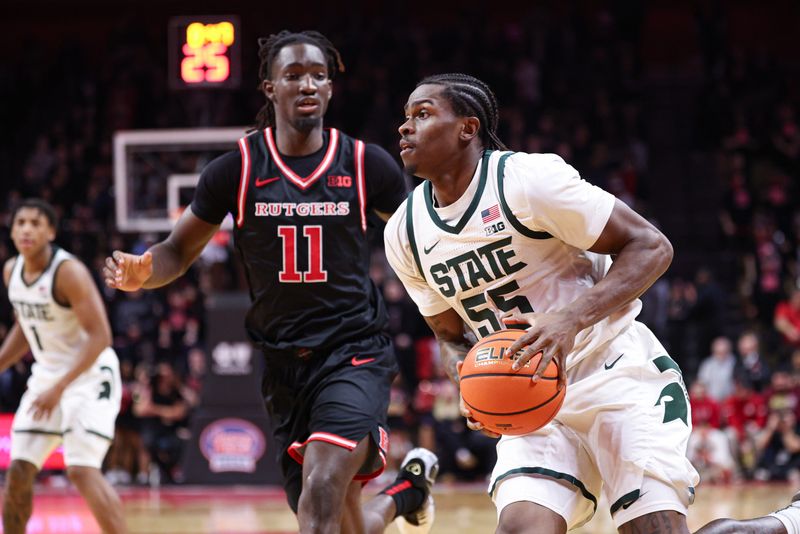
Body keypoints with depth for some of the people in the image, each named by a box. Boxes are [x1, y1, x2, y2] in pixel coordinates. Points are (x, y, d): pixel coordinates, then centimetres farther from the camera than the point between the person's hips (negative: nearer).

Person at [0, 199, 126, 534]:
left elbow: (99, 336, -25)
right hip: (46, 374, 8)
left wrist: (59, 387, -30)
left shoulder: (69, 272, -22)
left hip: (89, 375, -8)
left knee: (82, 471, -19)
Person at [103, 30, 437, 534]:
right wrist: (141, 273, -18)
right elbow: (178, 252, 4)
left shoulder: (367, 165, -3)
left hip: (356, 351, -2)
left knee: (321, 492, -25)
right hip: (285, 362, 3)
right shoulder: (236, 170, -1)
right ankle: (406, 491, 43)